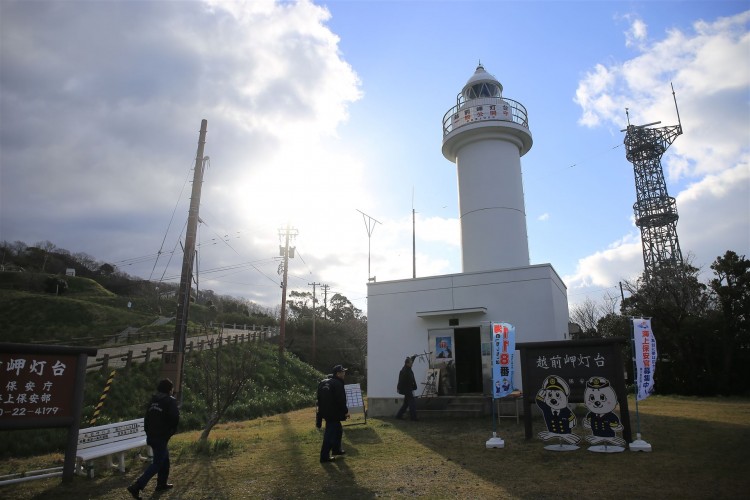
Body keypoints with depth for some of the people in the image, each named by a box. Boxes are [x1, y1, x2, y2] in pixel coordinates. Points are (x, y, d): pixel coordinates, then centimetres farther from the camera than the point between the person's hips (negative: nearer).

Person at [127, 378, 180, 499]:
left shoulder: (152, 400, 10)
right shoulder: (170, 401, -12)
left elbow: (146, 418, 13)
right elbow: (175, 418, -22)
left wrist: (149, 433, 20)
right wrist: (171, 431, -4)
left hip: (151, 436, 8)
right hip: (161, 437, -8)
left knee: (164, 458, 23)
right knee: (157, 463, -2)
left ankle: (162, 484, 30)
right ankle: (136, 487, -9)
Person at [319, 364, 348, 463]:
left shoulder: (329, 383, 13)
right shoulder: (337, 384, -18)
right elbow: (341, 400, -21)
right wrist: (345, 411, -10)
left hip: (327, 411, 10)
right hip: (333, 414, -10)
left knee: (338, 430, 24)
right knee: (330, 434, -5)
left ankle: (336, 449, 36)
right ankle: (324, 456, -1)